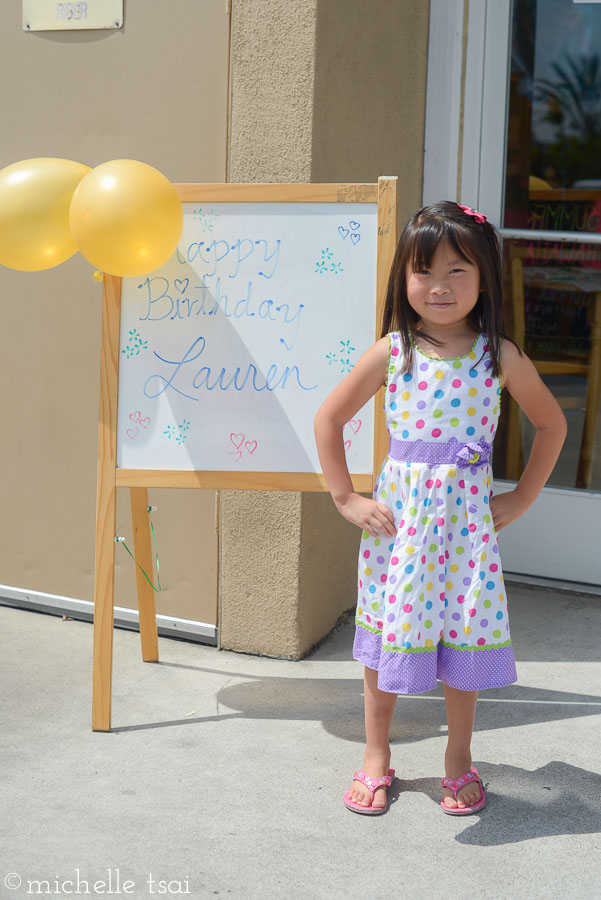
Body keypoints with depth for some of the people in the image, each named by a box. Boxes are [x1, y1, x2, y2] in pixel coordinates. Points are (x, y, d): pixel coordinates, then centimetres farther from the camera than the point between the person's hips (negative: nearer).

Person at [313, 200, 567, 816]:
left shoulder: (500, 358, -4)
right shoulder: (390, 353, -4)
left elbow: (552, 424, 9)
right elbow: (328, 419, 3)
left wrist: (522, 498, 5)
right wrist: (345, 499, 0)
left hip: (467, 512, 0)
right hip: (399, 510, 0)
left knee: (463, 633, 7)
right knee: (388, 629, 9)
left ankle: (458, 759, 28)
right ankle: (376, 757, 27)